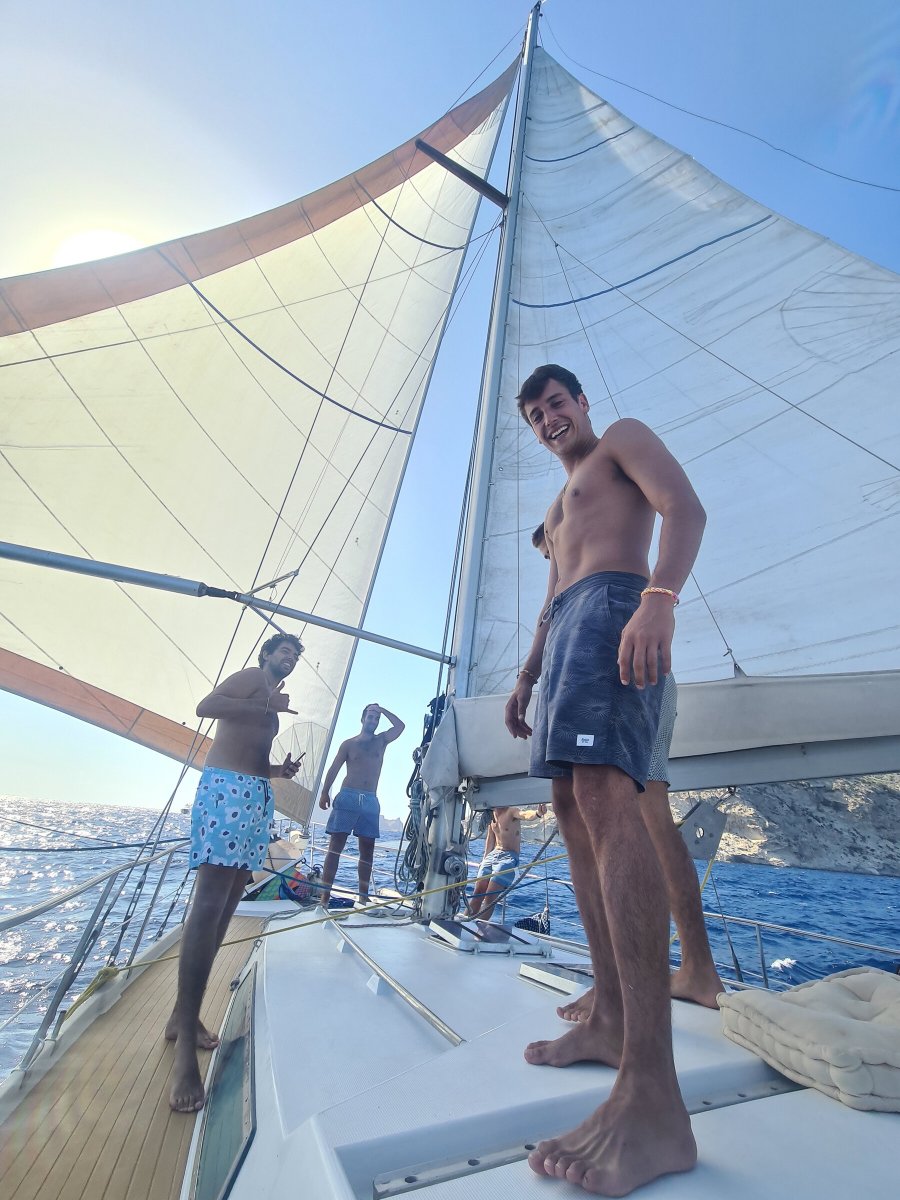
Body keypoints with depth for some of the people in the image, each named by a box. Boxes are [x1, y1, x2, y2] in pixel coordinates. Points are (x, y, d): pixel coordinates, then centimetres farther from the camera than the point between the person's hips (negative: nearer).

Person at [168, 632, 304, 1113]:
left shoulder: (269, 706, 27)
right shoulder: (251, 677, 3)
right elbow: (205, 706, -14)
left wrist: (281, 770, 10)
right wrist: (268, 705, -15)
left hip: (257, 795, 9)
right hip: (227, 786, -9)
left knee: (225, 908, 7)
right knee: (209, 904, -15)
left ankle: (184, 1015, 16)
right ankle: (185, 1038, -13)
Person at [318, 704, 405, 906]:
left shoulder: (381, 741, 14)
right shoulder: (349, 743, 8)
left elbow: (400, 726, 4)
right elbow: (334, 769, 3)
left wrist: (382, 710, 6)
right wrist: (325, 793, -7)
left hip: (370, 801, 3)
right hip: (347, 797, -3)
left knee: (367, 850, 4)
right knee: (335, 847, -7)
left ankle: (363, 896, 10)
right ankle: (325, 896, -7)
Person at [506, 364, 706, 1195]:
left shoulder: (624, 440, 14)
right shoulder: (562, 502, 37)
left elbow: (686, 508, -7)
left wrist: (659, 598, -26)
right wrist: (526, 676, 19)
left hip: (612, 608, -9)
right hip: (569, 626, 10)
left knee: (604, 794, -26)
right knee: (574, 808, 2)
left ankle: (653, 1100, -25)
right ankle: (610, 1020, 10)